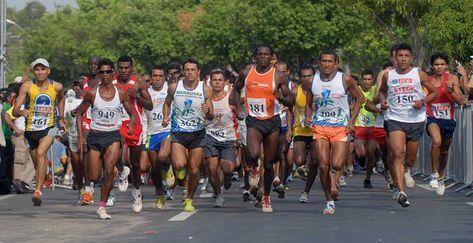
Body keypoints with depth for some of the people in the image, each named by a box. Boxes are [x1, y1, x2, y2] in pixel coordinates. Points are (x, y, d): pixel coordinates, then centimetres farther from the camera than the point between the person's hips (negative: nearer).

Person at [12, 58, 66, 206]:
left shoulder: (56, 87, -3)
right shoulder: (27, 86, -7)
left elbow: (60, 99, 23)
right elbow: (14, 111, -11)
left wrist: (61, 119, 21)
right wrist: (20, 112, -33)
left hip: (49, 128, -2)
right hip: (31, 129, 2)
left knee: (41, 152, -27)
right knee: (37, 163, 15)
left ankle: (38, 191, -33)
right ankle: (39, 189, 39)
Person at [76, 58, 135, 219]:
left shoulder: (121, 94, 1)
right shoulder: (92, 93, -2)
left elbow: (132, 114, 10)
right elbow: (79, 112, 6)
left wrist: (130, 125, -12)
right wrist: (80, 135, -4)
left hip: (113, 135, 0)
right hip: (95, 135, 0)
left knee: (109, 172, -18)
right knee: (94, 177, -2)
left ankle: (102, 207, -6)